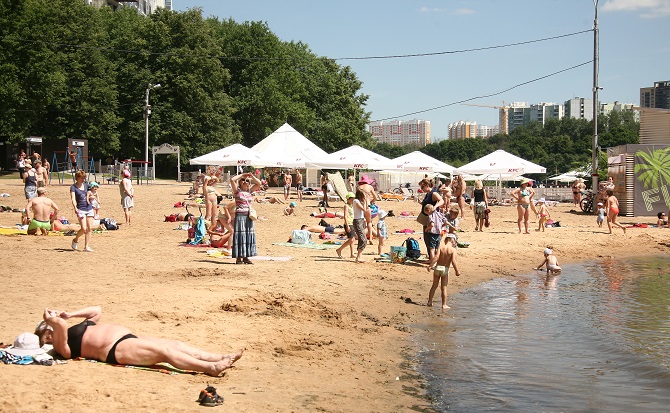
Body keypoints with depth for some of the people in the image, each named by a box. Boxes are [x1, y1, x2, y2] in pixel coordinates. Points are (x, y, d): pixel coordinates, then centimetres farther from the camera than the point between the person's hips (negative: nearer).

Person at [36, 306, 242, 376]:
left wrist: (68, 315, 28)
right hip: (117, 349, -9)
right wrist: (53, 320, -1)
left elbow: (96, 310, 34)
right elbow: (61, 327, -20)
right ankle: (211, 367, -36)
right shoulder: (61, 344, 2)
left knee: (175, 344, -7)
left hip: (129, 339, 10)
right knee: (164, 350, -24)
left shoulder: (78, 328, 28)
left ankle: (221, 358, -17)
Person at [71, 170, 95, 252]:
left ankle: (86, 246, 8)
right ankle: (75, 240, 13)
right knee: (84, 229, -14)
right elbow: (73, 198, -19)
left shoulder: (86, 185, 10)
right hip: (81, 210, -6)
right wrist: (75, 208, -33)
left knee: (90, 228, 1)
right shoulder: (73, 187, -6)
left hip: (89, 209, 6)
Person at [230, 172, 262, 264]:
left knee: (249, 235, 5)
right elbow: (232, 180, -14)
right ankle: (238, 258, -2)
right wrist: (242, 175, -4)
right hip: (240, 216, -5)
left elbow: (259, 183, 13)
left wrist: (251, 176, 3)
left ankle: (245, 257, 11)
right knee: (240, 235, -5)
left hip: (249, 216, 5)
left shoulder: (249, 190, 13)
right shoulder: (237, 190, 0)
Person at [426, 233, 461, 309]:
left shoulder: (441, 247, -6)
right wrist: (457, 271, -9)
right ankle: (444, 305, 9)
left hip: (437, 267, 2)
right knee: (444, 288, 6)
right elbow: (453, 261, -17)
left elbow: (436, 257, -15)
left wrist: (430, 265, -13)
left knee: (434, 286, 15)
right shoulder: (453, 250, -11)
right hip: (445, 269, -2)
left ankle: (429, 302, 22)